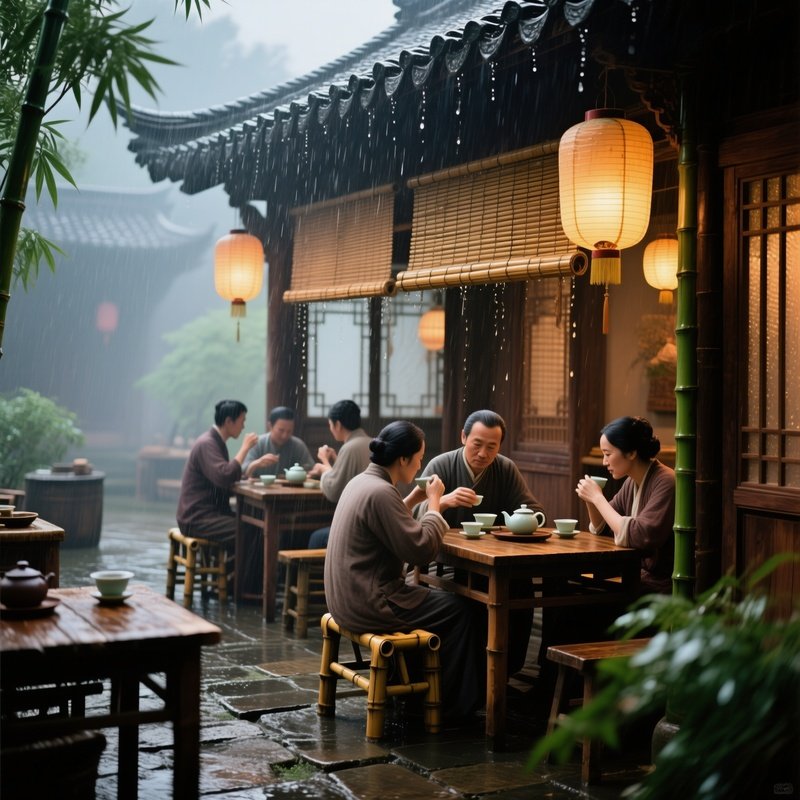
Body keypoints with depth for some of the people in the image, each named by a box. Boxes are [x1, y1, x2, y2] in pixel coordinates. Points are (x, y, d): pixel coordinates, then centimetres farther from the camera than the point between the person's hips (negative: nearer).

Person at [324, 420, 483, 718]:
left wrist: (417, 498, 12)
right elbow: (421, 549, -23)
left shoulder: (362, 481, 8)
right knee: (460, 609, 0)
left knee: (437, 598, 23)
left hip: (349, 597, 10)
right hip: (368, 605, -10)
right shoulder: (380, 492, -23)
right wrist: (433, 503, -10)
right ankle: (453, 704, 15)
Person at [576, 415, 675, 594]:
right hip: (638, 579, 7)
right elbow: (602, 529, 18)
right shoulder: (632, 482, 6)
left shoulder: (665, 483, -19)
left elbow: (640, 537, -29)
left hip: (660, 589, -7)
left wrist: (598, 497, -20)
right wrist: (590, 500, -2)